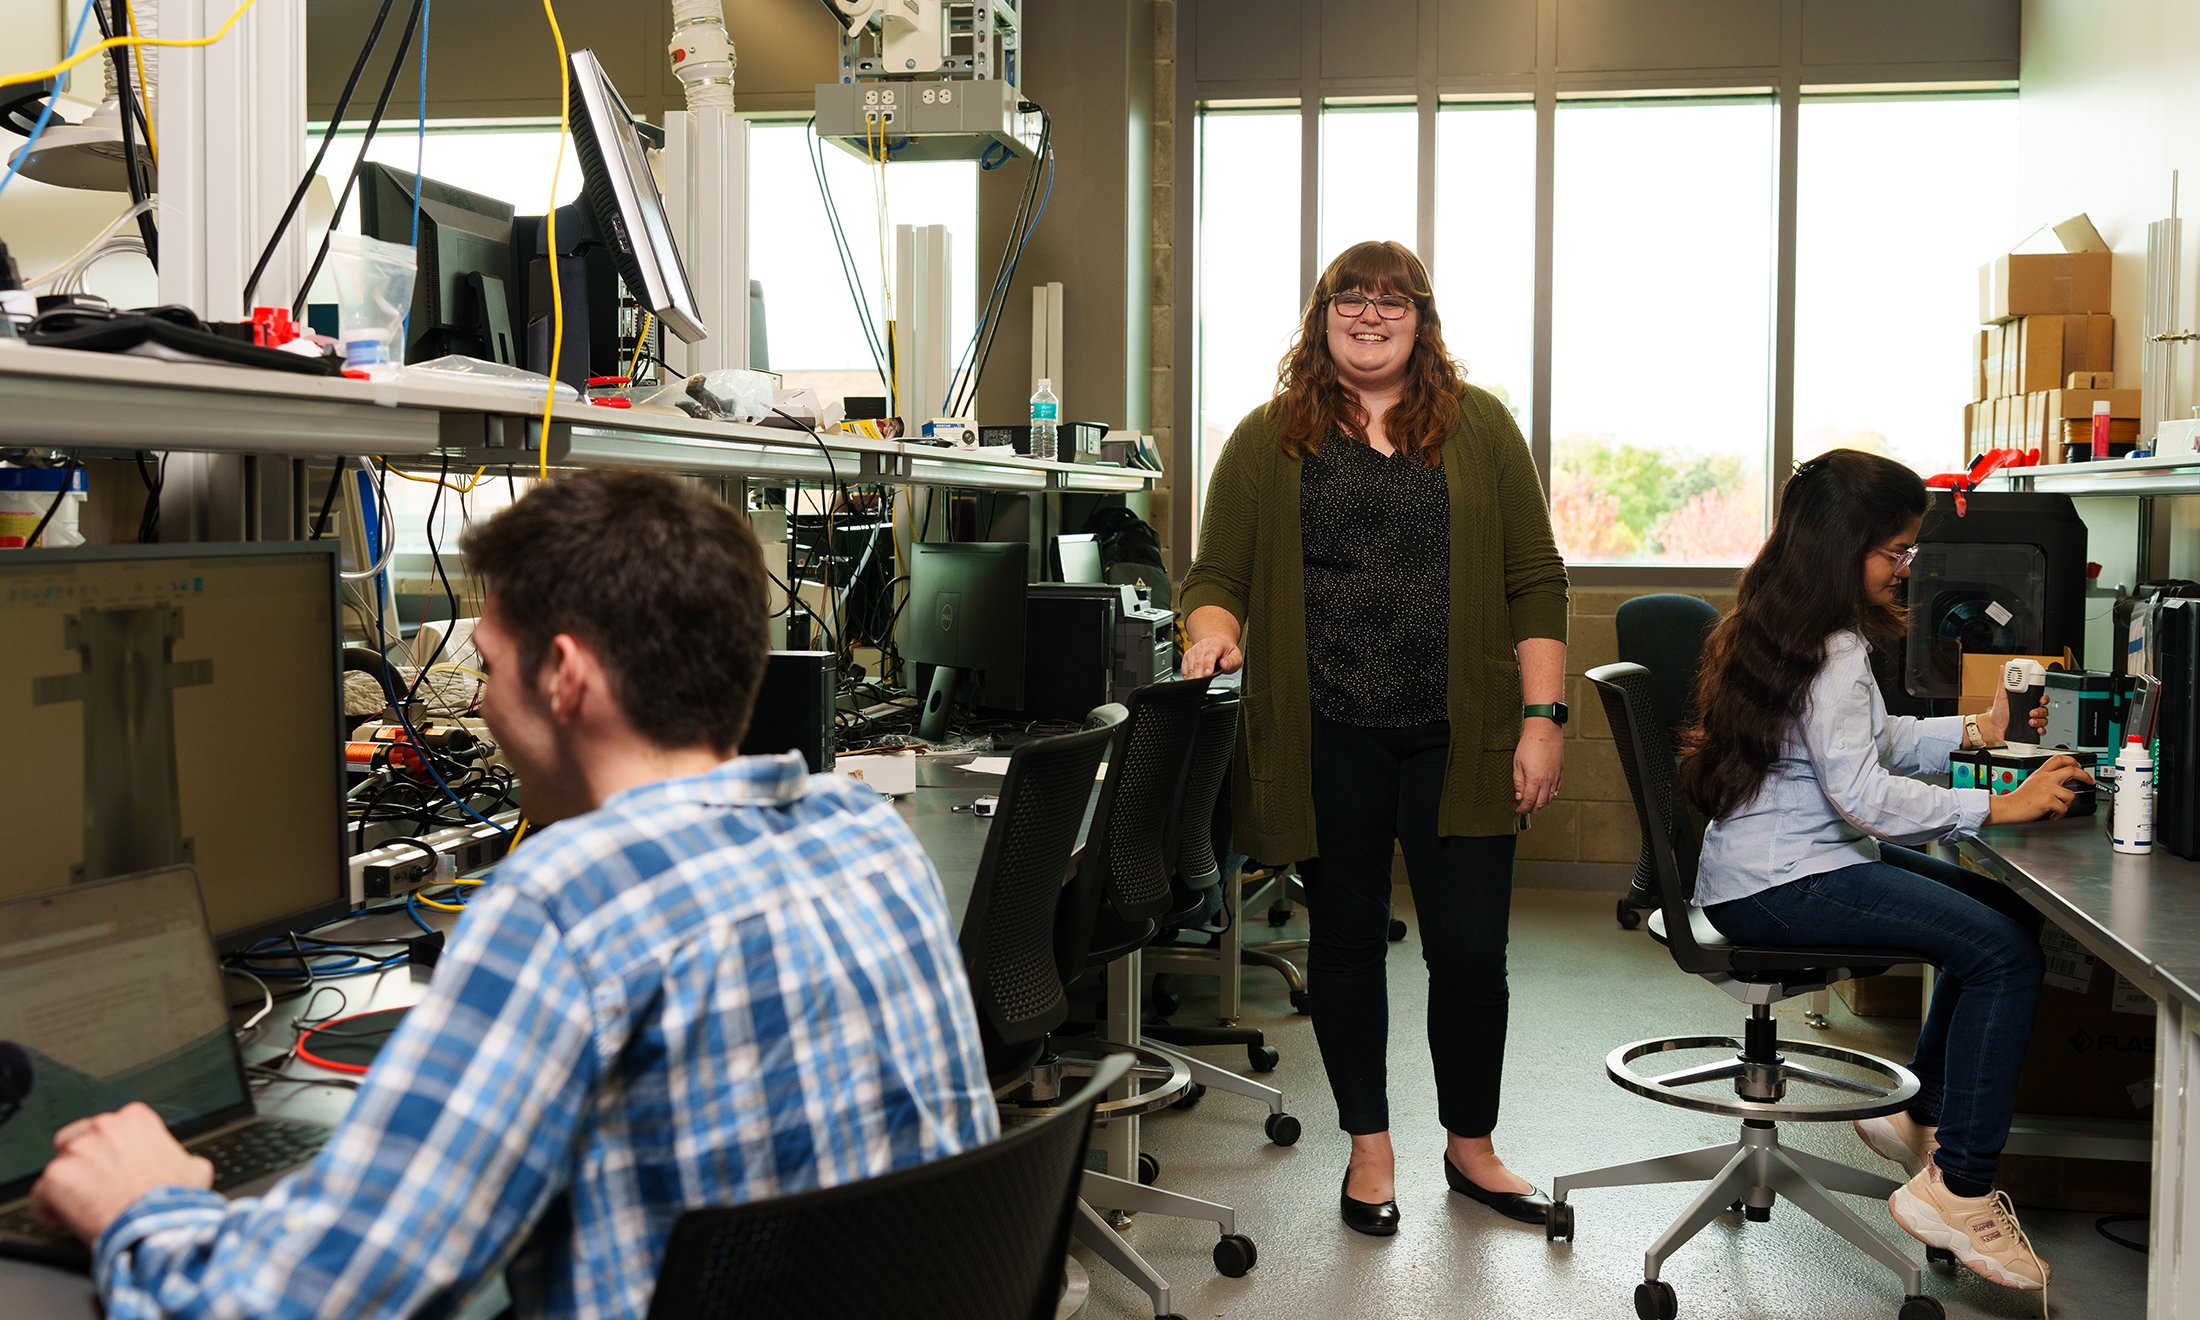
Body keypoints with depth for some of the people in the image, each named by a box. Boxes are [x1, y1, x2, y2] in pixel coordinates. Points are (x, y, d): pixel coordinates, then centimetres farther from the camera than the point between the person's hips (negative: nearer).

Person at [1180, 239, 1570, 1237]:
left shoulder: (1480, 427, 6)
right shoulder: (1268, 439, 6)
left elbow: (1534, 583, 4)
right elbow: (1217, 574, 5)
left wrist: (1542, 717, -2)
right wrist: (1214, 628, -18)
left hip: (1456, 740, 0)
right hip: (1325, 742, 0)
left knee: (1471, 950, 5)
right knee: (1346, 941, 11)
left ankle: (1471, 1145, 27)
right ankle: (1369, 1145, 28)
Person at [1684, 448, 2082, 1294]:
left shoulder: (1789, 629, 14)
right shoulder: (1830, 650, -18)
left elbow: (1869, 742, 23)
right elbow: (1862, 792, -23)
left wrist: (1972, 731, 15)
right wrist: (2000, 806, -20)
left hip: (1800, 859, 11)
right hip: (1778, 886, -11)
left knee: (2000, 913, 12)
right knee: (2004, 950, -17)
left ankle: (1918, 1114, 22)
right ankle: (1957, 1192, -11)